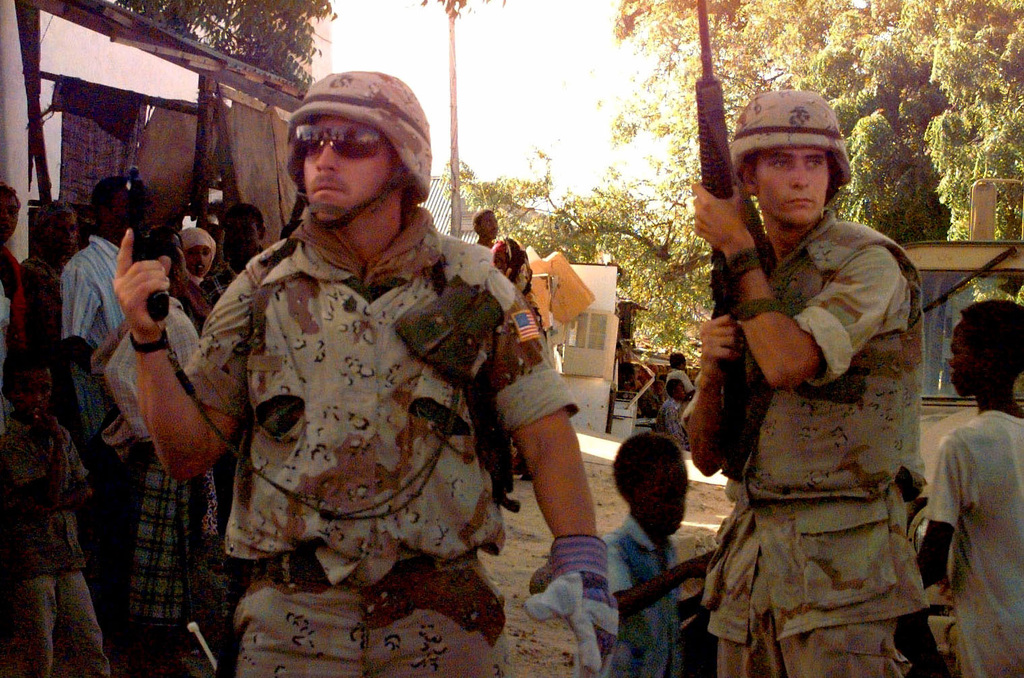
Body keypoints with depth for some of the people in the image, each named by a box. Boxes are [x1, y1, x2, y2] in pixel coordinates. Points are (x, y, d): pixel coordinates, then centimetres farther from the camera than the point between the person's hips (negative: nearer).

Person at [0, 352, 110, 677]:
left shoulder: (60, 433, 10)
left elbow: (85, 489, 10)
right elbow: (51, 493, -16)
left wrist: (58, 504, -9)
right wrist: (57, 442, -13)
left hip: (67, 554, 6)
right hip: (30, 558, -6)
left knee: (89, 645, 6)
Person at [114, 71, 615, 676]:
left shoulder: (470, 282, 1)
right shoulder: (262, 289, 3)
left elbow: (545, 429, -1)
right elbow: (191, 451, 3)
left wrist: (581, 563, -13)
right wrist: (149, 340, -12)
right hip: (292, 623, 1)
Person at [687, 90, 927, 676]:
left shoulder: (869, 262, -6)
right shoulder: (756, 285, 14)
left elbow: (787, 363, -24)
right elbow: (708, 457, 13)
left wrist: (738, 247, -11)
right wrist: (711, 369, -8)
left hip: (839, 558, -6)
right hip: (751, 551, 6)